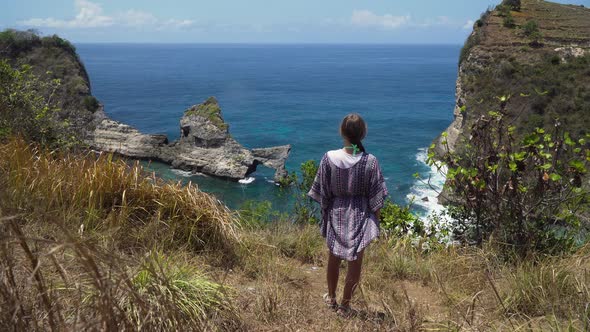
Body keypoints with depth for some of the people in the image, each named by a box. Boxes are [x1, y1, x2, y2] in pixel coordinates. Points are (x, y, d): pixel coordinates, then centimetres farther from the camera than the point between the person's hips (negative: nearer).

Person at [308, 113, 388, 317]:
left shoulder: (329, 158, -15)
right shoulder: (370, 161, -16)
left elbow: (322, 193, -6)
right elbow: (375, 198, -8)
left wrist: (325, 215, 9)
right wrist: (376, 221, 6)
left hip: (336, 215, 2)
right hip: (360, 217, -1)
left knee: (333, 258, 22)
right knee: (355, 263, 14)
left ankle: (331, 298, 41)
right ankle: (344, 306, 25)